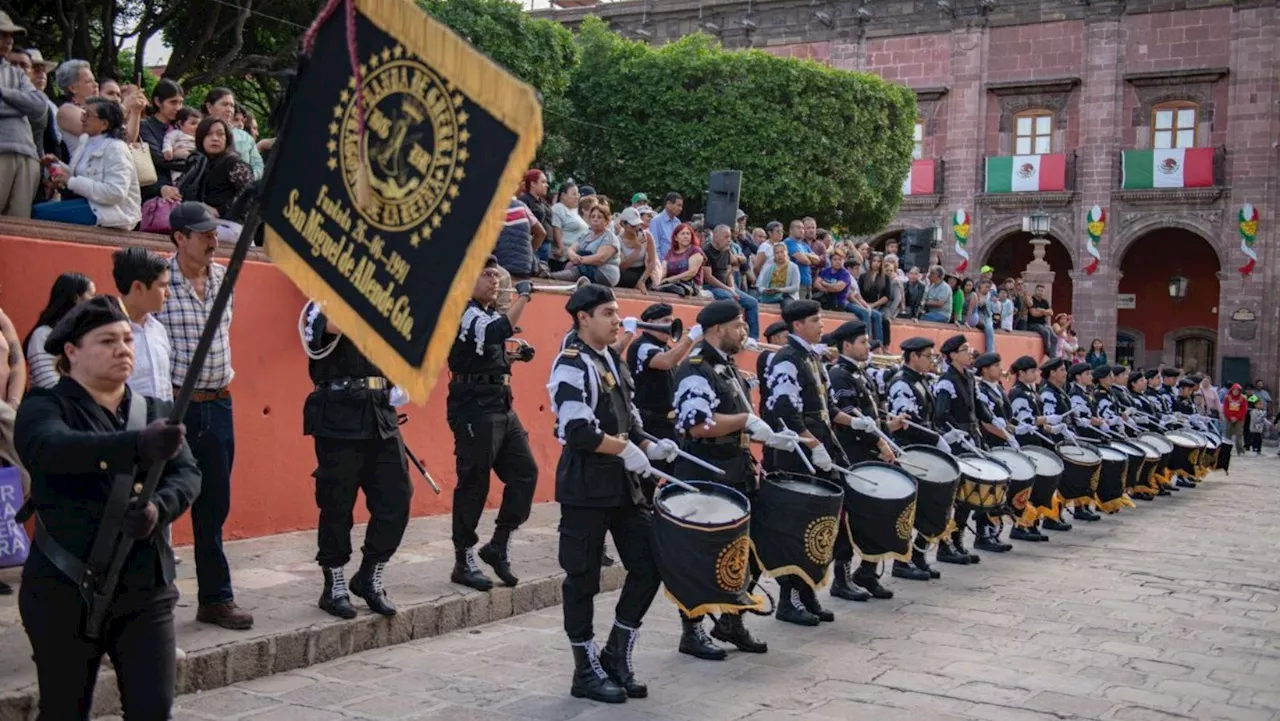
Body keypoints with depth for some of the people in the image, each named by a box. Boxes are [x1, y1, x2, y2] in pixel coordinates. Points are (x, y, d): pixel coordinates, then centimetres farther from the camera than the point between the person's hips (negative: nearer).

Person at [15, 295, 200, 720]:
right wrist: (138, 445, -46)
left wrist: (159, 508, -27)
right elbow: (52, 449, -29)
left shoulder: (154, 412, 10)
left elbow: (187, 474, -3)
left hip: (146, 590, 3)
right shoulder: (44, 408, -5)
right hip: (65, 593, -3)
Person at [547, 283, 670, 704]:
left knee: (649, 565, 7)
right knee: (583, 578, 2)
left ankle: (617, 656, 20)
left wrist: (649, 446, 3)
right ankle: (587, 671, 14)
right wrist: (625, 449, -15)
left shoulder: (614, 361, 15)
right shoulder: (571, 365, -12)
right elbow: (577, 431, -22)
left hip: (622, 484, 9)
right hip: (585, 487, -9)